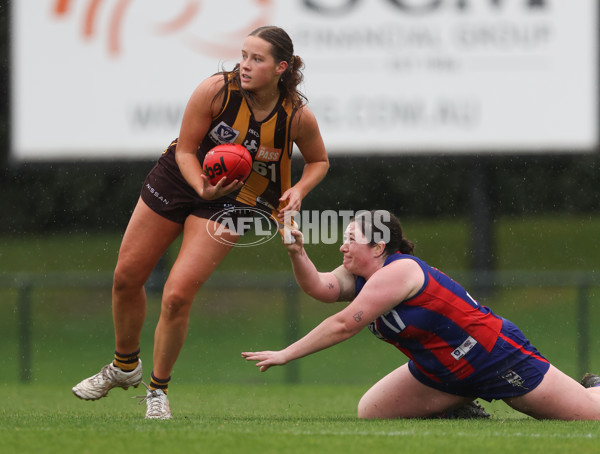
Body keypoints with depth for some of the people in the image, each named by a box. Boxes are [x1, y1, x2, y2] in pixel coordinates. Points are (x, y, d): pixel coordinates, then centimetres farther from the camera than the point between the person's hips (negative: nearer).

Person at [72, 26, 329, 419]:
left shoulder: (298, 116, -19)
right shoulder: (216, 90, -22)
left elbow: (319, 161, 2)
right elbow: (185, 150, -12)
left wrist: (297, 190, -17)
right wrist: (203, 188, -31)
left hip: (231, 204, -2)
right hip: (179, 179, 2)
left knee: (177, 295, -15)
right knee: (127, 277, 8)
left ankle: (158, 389, 7)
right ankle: (125, 365, 35)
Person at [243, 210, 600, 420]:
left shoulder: (397, 273, -26)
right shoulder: (359, 275, 2)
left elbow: (343, 325, -28)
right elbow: (320, 287, -15)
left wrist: (285, 355, -26)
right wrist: (298, 255, -33)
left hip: (497, 356, -9)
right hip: (441, 374, 9)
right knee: (370, 412, 3)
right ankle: (462, 414, 17)